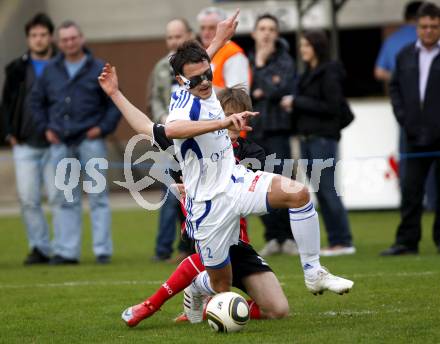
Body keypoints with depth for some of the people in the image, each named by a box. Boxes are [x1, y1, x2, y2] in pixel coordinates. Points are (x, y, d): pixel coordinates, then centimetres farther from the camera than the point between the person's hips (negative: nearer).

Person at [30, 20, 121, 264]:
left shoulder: (99, 69, 1)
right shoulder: (51, 71, 10)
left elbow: (115, 103, 4)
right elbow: (36, 100, 20)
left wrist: (104, 127, -7)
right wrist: (45, 127, 9)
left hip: (90, 141, -3)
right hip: (61, 144, 3)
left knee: (98, 197, -2)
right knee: (66, 199, 6)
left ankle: (103, 249, 1)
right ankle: (66, 251, 9)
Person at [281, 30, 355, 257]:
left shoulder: (329, 73, -10)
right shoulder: (309, 73, 16)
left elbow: (332, 106, -16)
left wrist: (297, 102, -14)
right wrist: (293, 105, 1)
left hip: (323, 138, -9)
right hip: (307, 137, 9)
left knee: (327, 189, -8)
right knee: (320, 192, 7)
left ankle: (344, 242, -5)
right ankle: (335, 240, 10)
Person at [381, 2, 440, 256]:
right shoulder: (405, 56, 11)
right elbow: (396, 87, 17)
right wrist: (403, 117, 5)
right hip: (417, 136, 4)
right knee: (411, 190, 3)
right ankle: (407, 241, 5)